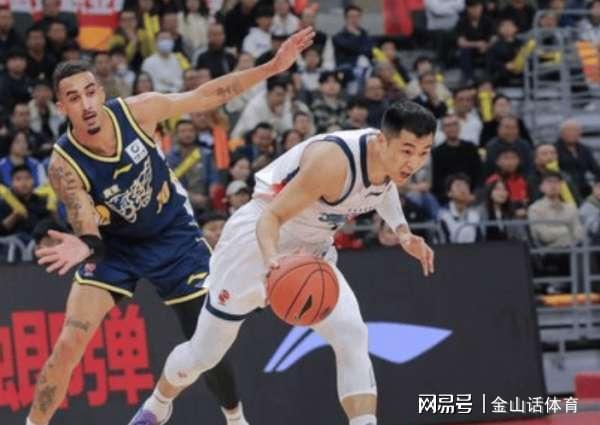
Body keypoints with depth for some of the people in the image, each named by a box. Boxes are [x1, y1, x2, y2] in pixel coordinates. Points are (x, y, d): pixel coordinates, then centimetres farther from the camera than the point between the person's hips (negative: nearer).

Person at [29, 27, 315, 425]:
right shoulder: (65, 165, -28)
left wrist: (273, 67, -16)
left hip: (174, 233, 2)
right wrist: (85, 246, -54)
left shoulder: (136, 111, -24)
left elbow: (208, 96, -12)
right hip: (115, 245, -2)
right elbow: (88, 231, -28)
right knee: (69, 345, -16)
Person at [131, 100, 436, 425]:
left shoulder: (392, 157, -11)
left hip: (311, 252, 6)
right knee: (203, 353, 9)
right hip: (258, 240, -6)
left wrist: (402, 231, 3)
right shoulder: (333, 160, -35)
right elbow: (270, 218, -33)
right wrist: (272, 260, -53)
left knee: (352, 337, -19)